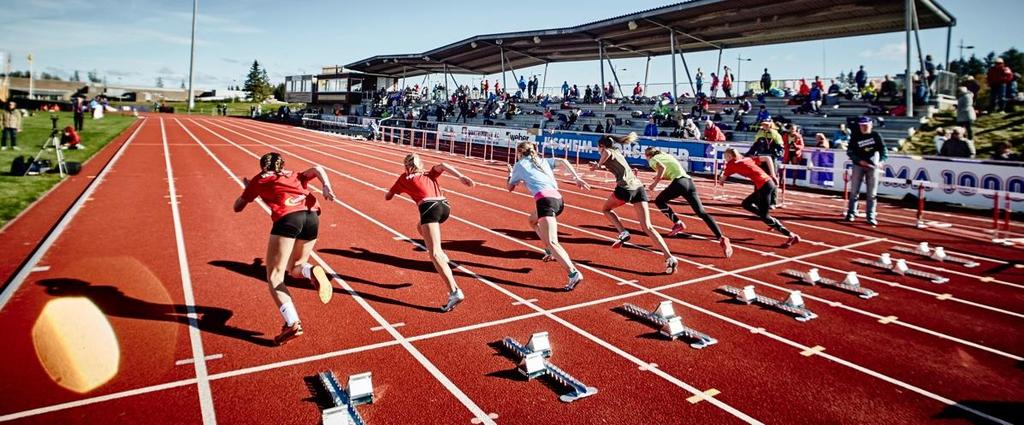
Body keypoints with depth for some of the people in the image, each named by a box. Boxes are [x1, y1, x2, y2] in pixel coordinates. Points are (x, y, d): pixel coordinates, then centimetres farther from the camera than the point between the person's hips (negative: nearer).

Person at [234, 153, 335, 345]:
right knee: (294, 268, 22)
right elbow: (317, 169, 15)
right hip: (311, 216, 4)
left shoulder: (259, 179, 26)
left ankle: (292, 322, -20)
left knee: (274, 276, 1)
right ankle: (312, 271, -15)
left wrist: (247, 188, 49)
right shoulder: (295, 176, 33)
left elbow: (237, 207, 33)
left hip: (287, 218, -4)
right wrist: (327, 187, -1)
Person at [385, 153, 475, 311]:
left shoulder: (405, 178, 25)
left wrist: (388, 194, 58)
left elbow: (388, 197, 35)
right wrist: (461, 176, -4)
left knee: (435, 254, -13)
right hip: (444, 206, 5)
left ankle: (455, 292, -27)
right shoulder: (430, 173, 30)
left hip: (429, 207, -5)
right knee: (421, 228, 37)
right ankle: (440, 254, 23)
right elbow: (443, 166, 8)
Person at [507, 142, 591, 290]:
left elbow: (509, 187, 26)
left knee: (551, 243, -15)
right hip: (558, 198, 7)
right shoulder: (543, 160, 28)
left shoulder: (520, 164, 16)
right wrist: (577, 178, 8)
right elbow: (563, 161, 14)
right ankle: (550, 251, 28)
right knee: (533, 220, 34)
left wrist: (510, 174, 45)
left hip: (545, 199, -7)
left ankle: (574, 273, -31)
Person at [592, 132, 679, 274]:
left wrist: (599, 164, -5)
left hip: (625, 188, -7)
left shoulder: (607, 152, 6)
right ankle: (670, 258, -15)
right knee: (647, 227, -1)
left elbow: (607, 153, -20)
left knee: (606, 209, 24)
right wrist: (601, 165, 58)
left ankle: (623, 233, 2)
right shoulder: (617, 152, 29)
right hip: (639, 187, 7)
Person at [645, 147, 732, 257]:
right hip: (689, 181, 7)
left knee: (659, 201, 17)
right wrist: (660, 177, 31)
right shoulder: (666, 155, 31)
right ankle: (721, 238, -15)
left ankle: (678, 223, 5)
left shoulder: (653, 160, 10)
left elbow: (662, 167, -11)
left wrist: (655, 183, -3)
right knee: (701, 213, -1)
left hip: (679, 182, -7)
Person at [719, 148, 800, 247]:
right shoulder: (747, 159, 21)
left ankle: (792, 236, -3)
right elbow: (767, 159, 18)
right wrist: (772, 175, 16)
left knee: (764, 217, 1)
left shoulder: (731, 164, 2)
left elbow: (721, 180, 7)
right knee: (746, 204, 20)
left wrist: (721, 182, 31)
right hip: (769, 182, 8)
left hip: (763, 186, -8)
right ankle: (774, 222, 16)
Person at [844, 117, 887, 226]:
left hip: (873, 167, 0)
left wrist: (881, 161, -16)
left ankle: (871, 217, 6)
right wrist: (860, 161, -17)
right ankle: (851, 213, 16)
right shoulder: (855, 136, -1)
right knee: (854, 191, 5)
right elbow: (849, 152, -4)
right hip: (858, 166, 0)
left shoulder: (876, 135, 1)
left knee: (871, 194, 1)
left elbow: (883, 148, 1)